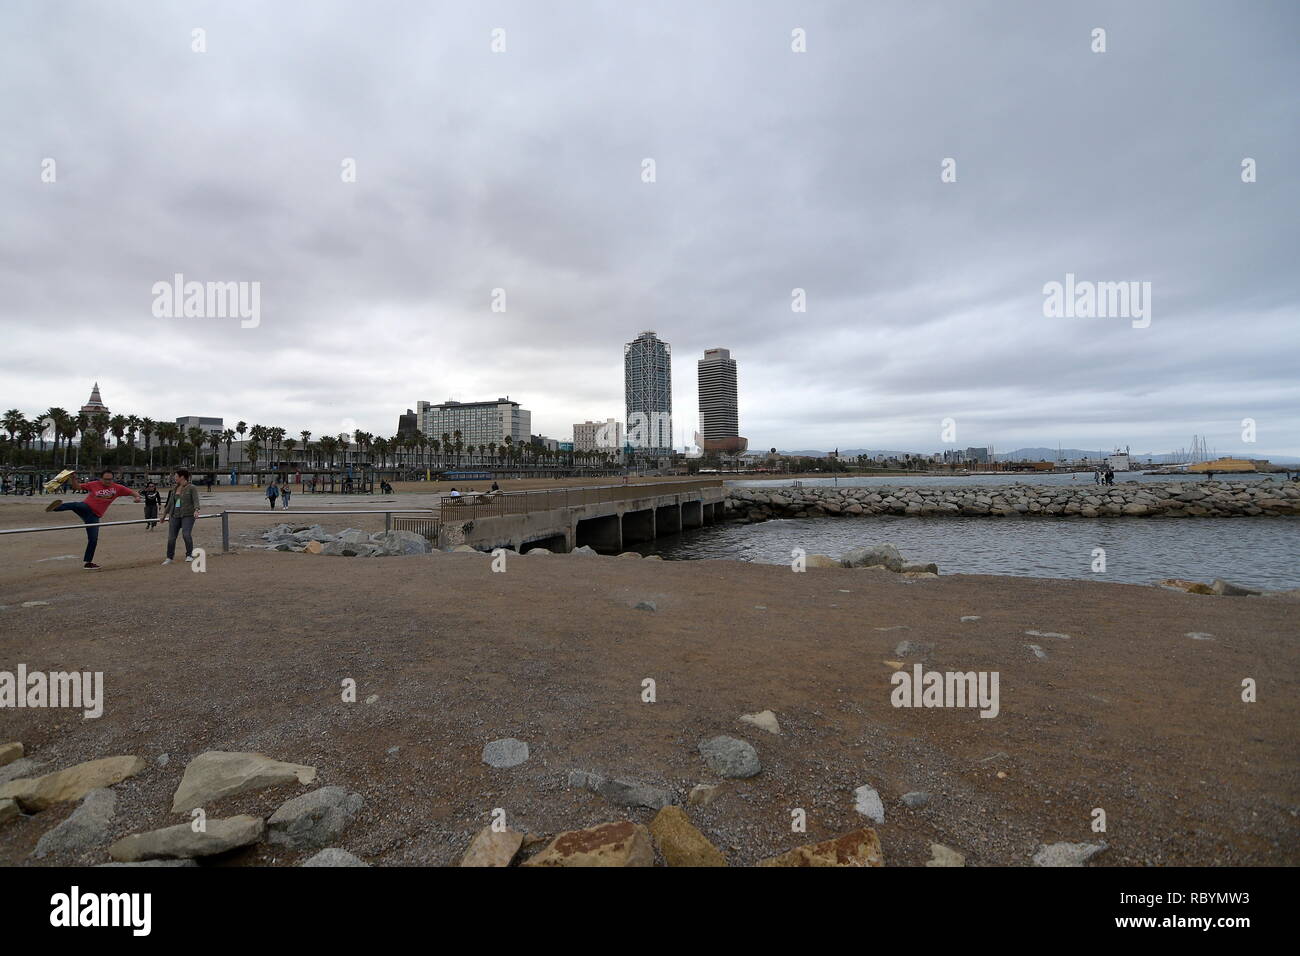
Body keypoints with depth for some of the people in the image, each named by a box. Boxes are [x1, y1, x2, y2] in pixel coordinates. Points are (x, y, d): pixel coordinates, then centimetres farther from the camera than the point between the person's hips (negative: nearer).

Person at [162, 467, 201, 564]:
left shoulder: (192, 488, -4)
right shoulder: (175, 489, 14)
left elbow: (196, 500, -17)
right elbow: (170, 502, 22)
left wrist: (196, 510, -34)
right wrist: (165, 514, 28)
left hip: (187, 516, -6)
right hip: (175, 516, 6)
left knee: (186, 534, -22)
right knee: (171, 537, 2)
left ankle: (189, 555, -8)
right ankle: (169, 558, 15)